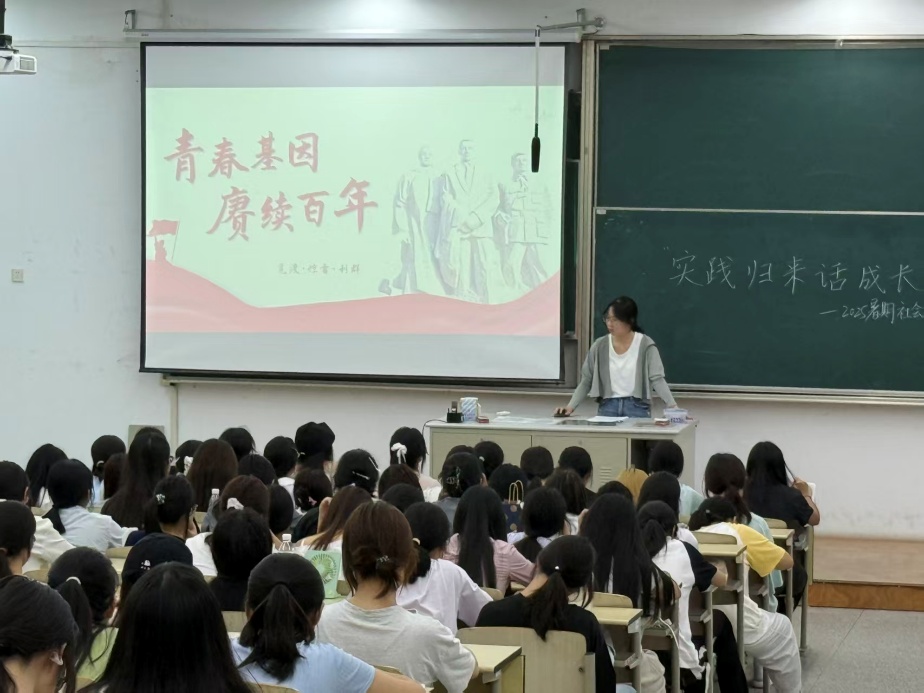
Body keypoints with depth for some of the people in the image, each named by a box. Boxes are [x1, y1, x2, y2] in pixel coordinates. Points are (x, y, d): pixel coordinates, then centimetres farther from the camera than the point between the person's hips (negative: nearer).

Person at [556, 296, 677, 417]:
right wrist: (570, 406, -5)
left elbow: (657, 379, -10)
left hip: (637, 407, -2)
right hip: (607, 407, 3)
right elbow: (586, 381, 8)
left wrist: (673, 406, -24)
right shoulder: (599, 346, 5)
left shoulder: (645, 345, -4)